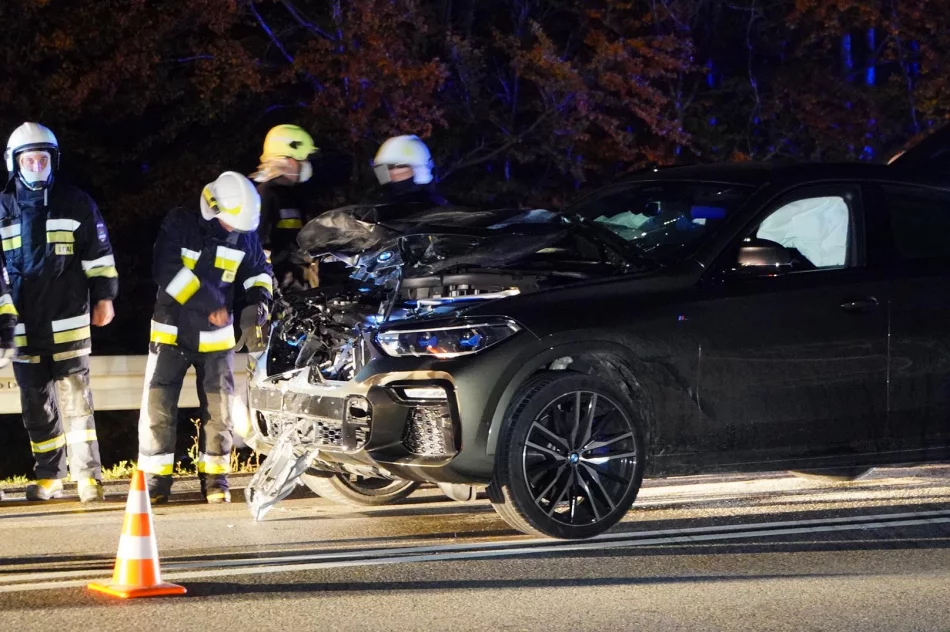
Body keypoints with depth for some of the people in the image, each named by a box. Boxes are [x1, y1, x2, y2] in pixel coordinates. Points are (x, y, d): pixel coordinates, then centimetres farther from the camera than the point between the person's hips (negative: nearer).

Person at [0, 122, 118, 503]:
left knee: (75, 398, -7)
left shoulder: (76, 204, 4)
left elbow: (99, 255, 7)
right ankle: (49, 476, 13)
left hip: (68, 321, -2)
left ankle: (87, 474, -5)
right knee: (36, 404, 6)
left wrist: (104, 297, 2)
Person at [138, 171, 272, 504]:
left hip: (216, 335, 3)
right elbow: (166, 270, -24)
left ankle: (215, 477, 11)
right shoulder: (179, 223, -14)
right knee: (158, 405, -6)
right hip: (172, 329, -3)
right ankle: (155, 477, 1)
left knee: (218, 408, 2)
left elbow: (258, 271, 13)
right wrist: (210, 304, -26)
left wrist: (258, 304, -7)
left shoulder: (244, 233, -2)